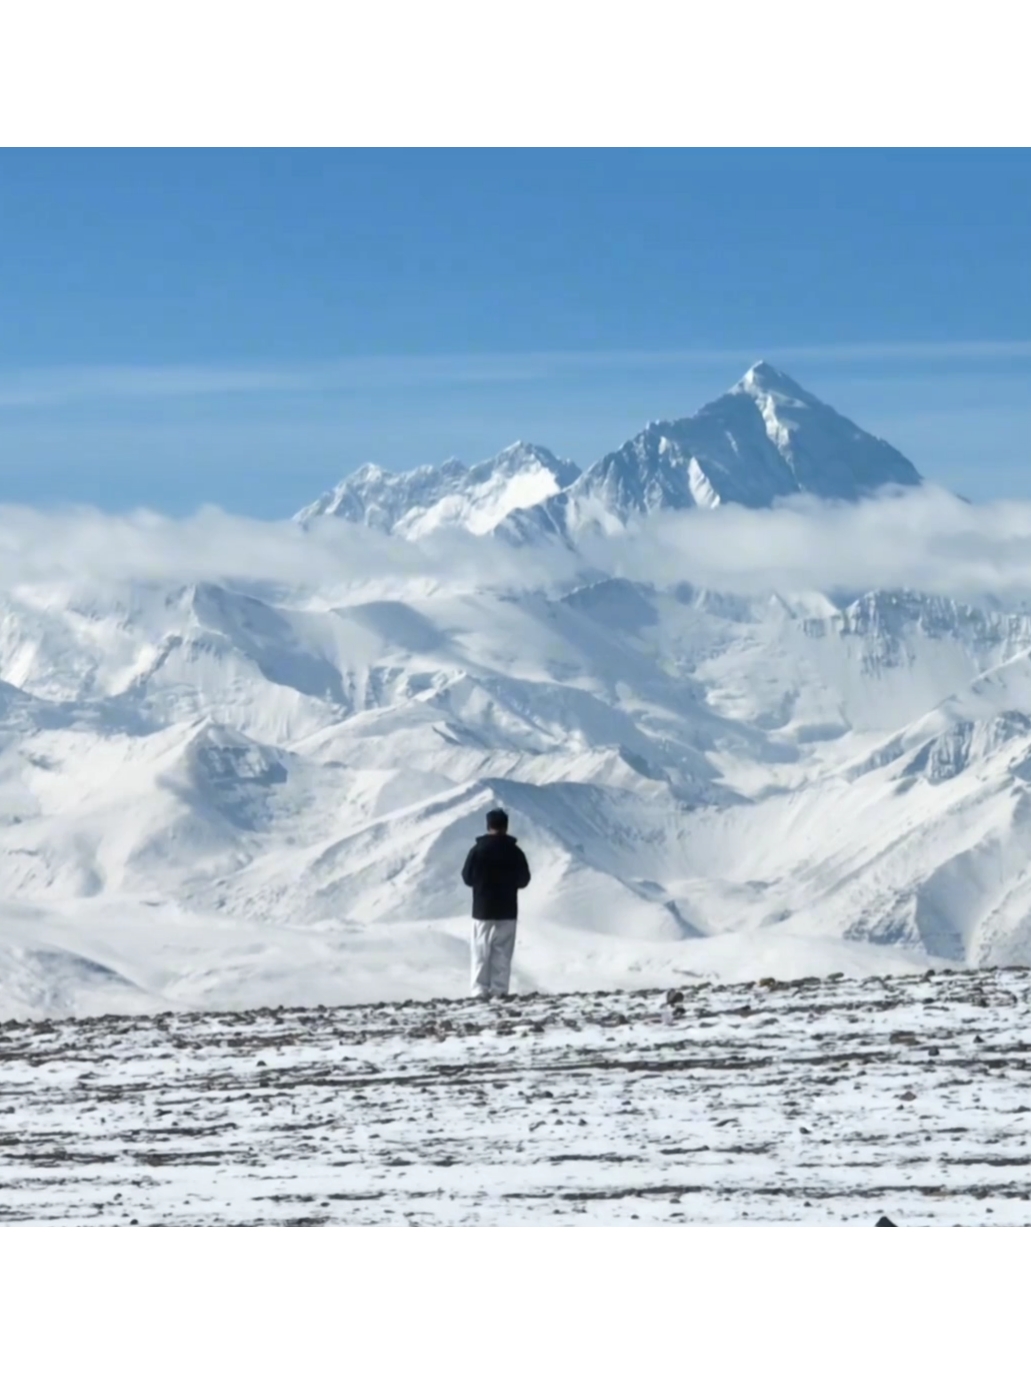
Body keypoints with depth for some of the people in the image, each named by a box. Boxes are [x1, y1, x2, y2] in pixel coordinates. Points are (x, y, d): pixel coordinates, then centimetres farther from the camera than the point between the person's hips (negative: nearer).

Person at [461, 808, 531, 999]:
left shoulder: (478, 850, -9)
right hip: (507, 911, 1)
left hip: (482, 910, -1)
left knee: (481, 952, 4)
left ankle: (480, 990, 0)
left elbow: (467, 877, -1)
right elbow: (524, 880, 5)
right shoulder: (515, 852, -4)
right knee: (502, 953, 4)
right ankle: (499, 990, 0)